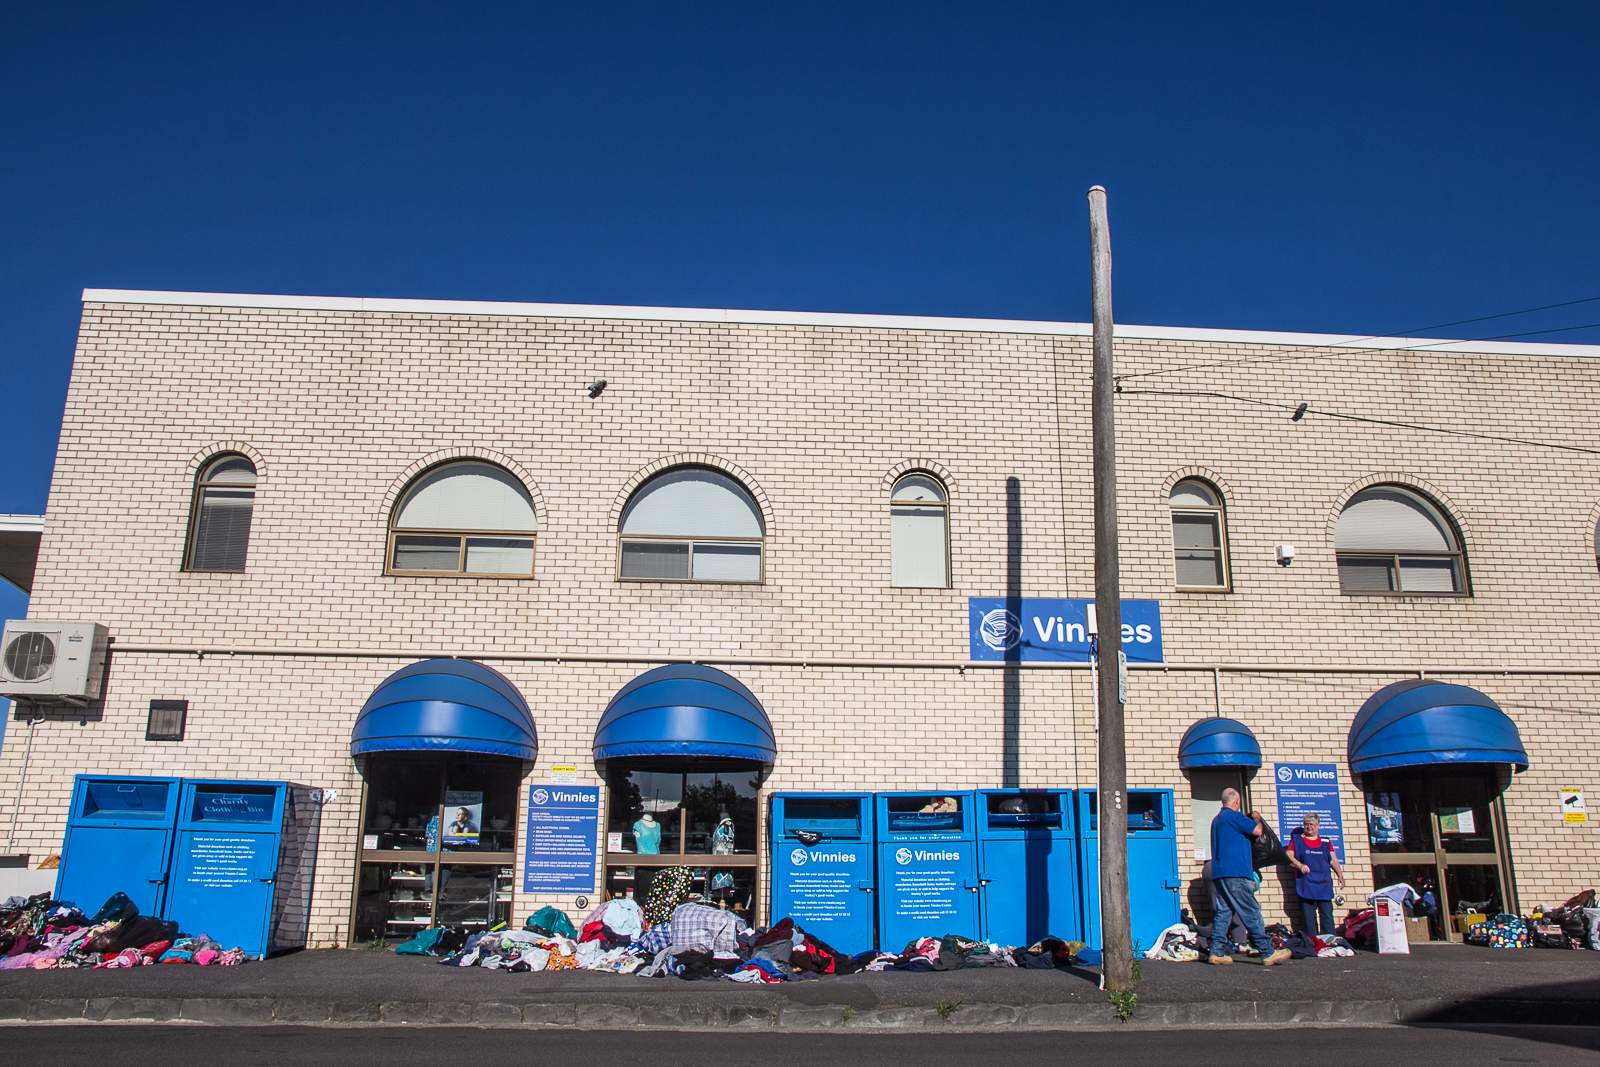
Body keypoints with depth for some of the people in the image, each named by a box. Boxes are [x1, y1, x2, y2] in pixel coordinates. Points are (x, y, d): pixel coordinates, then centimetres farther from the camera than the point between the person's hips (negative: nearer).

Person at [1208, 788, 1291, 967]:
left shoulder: (1217, 820, 21)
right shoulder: (1234, 816, -8)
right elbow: (1257, 831, -6)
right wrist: (1257, 820, 13)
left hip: (1219, 874, 9)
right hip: (1235, 873, -9)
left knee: (1222, 912, 5)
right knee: (1251, 913, -6)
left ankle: (1217, 952, 1)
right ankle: (1267, 953, -5)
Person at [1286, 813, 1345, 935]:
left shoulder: (1326, 842, 15)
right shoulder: (1296, 840, 9)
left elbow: (1333, 860, 12)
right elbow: (1289, 856, 4)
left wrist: (1340, 875, 0)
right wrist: (1299, 865, -14)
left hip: (1324, 884, 2)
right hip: (1306, 885, -2)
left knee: (1327, 915, -1)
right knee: (1309, 917, -2)